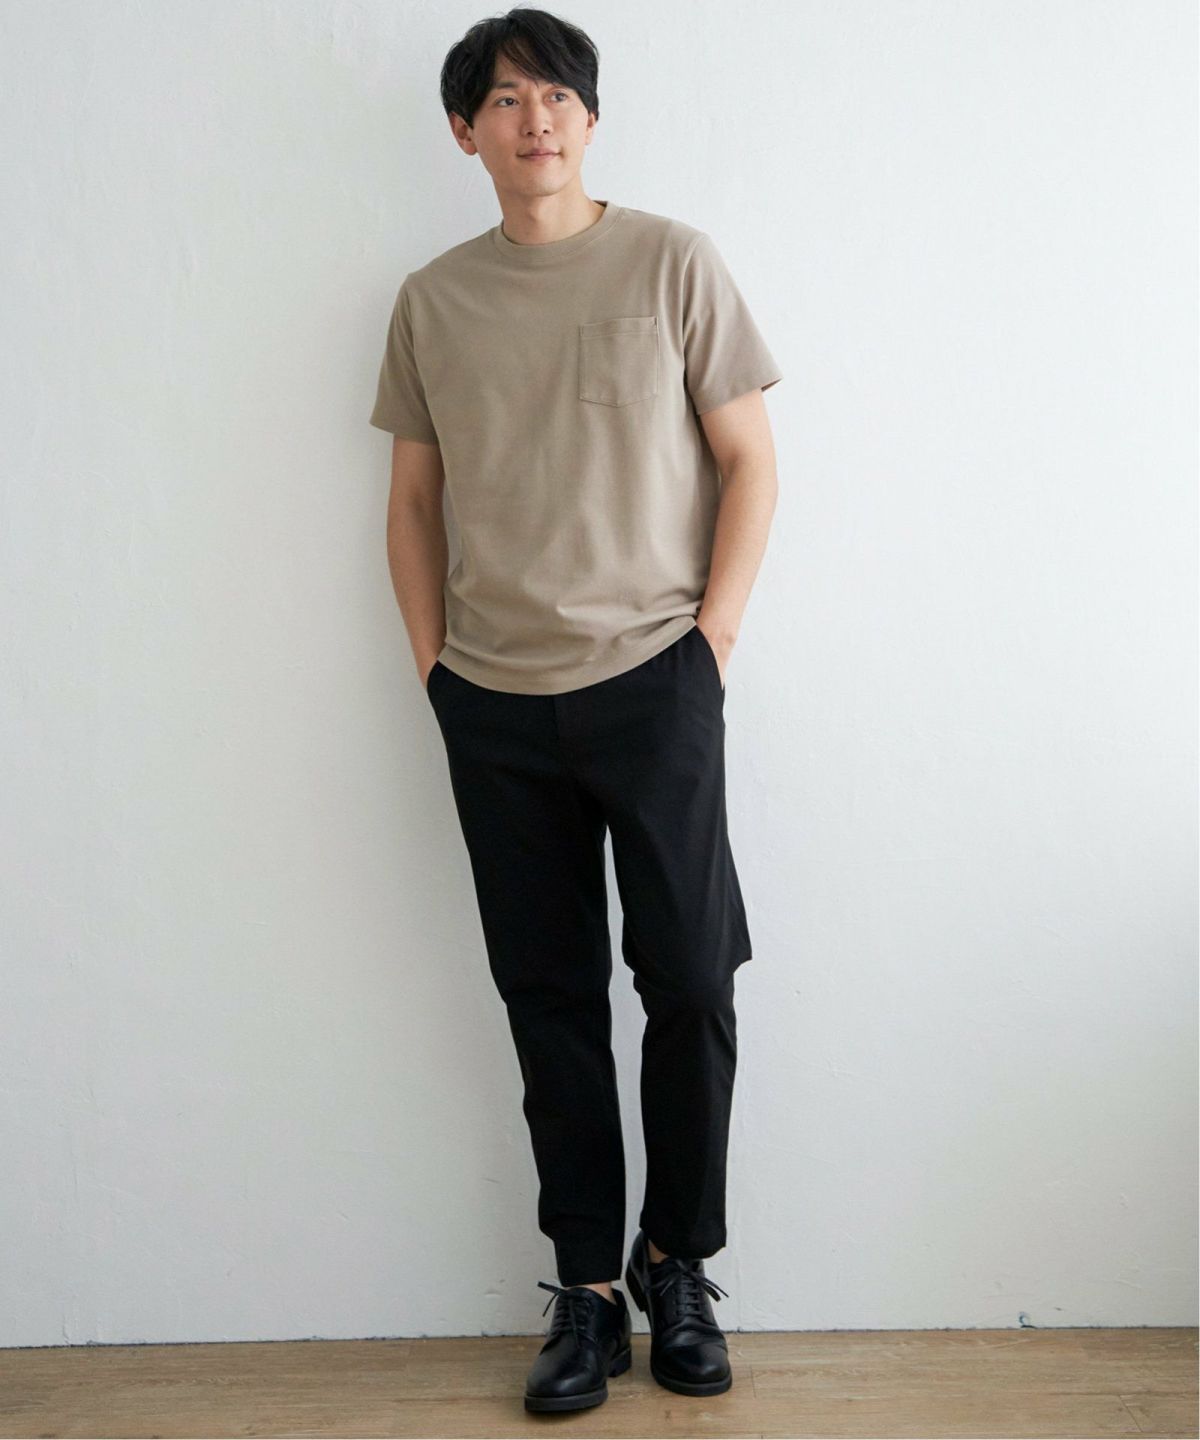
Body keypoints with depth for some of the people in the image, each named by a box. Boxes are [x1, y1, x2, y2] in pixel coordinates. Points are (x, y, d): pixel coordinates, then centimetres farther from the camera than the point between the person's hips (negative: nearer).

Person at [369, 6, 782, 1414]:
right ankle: (586, 1290, 21)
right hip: (493, 704, 3)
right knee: (550, 1005, 8)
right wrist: (433, 663, 5)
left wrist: (712, 636, -5)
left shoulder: (671, 262, 1)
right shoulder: (432, 300, 9)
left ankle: (675, 1260, 22)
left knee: (690, 984, 1)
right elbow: (415, 496, 13)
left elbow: (747, 460, 1)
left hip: (651, 682, -2)